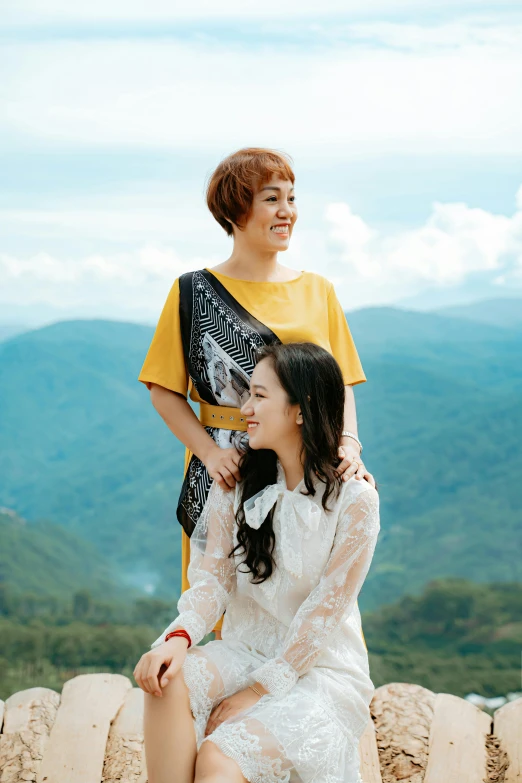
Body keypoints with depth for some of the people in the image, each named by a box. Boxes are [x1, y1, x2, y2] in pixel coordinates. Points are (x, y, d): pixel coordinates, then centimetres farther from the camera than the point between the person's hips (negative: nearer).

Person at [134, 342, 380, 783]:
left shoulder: (354, 499, -14)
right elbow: (212, 575, -4)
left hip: (320, 668, -4)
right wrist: (179, 637, -24)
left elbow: (323, 615, -13)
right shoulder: (238, 479, 1)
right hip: (245, 648, 4)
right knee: (169, 678, -28)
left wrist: (259, 689, -14)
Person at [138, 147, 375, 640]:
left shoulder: (318, 292, 12)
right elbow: (164, 390, 2)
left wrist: (349, 443, -9)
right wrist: (209, 451, -12)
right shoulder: (194, 292, 3)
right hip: (227, 473, -2)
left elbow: (341, 384, 10)